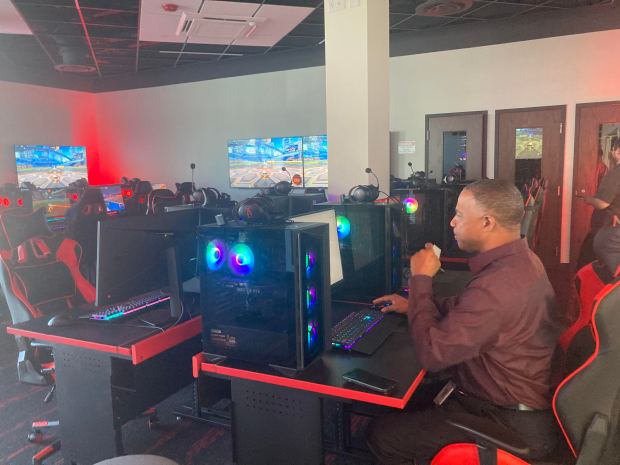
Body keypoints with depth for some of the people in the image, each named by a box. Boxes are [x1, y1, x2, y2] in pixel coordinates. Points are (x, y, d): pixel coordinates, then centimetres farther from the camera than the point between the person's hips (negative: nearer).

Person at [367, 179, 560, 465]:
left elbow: (431, 353, -28)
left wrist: (420, 279, -18)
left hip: (510, 421, -9)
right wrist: (415, 304, 9)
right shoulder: (519, 260, 1)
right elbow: (468, 308, 17)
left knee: (382, 435, -4)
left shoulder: (497, 284, -34)